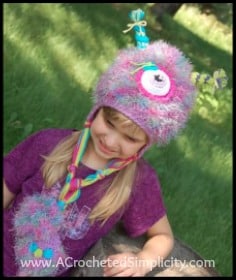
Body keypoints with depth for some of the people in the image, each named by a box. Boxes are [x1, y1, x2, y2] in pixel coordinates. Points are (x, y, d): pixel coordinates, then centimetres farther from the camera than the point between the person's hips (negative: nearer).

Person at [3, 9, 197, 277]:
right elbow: (5, 196, -1)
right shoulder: (48, 144, -10)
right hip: (8, 262, 0)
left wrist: (143, 261, -14)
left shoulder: (140, 182, -9)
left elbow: (163, 235, 4)